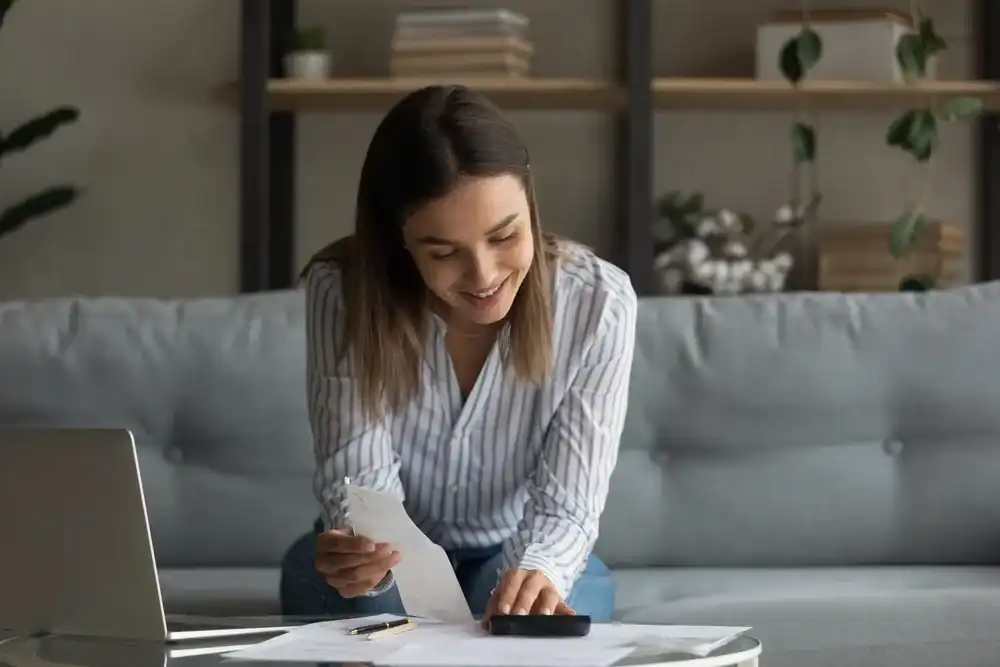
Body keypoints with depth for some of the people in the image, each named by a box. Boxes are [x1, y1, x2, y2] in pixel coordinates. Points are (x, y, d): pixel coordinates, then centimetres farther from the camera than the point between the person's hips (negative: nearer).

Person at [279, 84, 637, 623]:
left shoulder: (598, 303, -21)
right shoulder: (343, 291, -20)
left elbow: (565, 504, -23)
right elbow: (358, 476, -23)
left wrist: (539, 571, -47)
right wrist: (356, 552, -48)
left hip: (517, 555, 0)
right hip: (391, 559, 1)